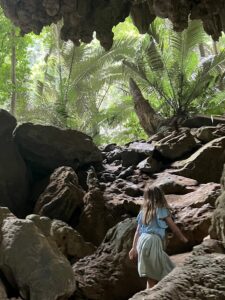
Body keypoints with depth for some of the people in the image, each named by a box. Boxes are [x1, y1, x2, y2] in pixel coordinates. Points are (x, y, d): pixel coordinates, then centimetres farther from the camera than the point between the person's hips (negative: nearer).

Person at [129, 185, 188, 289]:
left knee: (151, 275, 13)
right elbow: (174, 228, 9)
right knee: (167, 272, -1)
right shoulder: (162, 210, 1)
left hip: (142, 241, 7)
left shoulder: (143, 212, 17)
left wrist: (134, 248, 18)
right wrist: (184, 239, 23)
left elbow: (137, 231, 15)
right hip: (153, 241, -7)